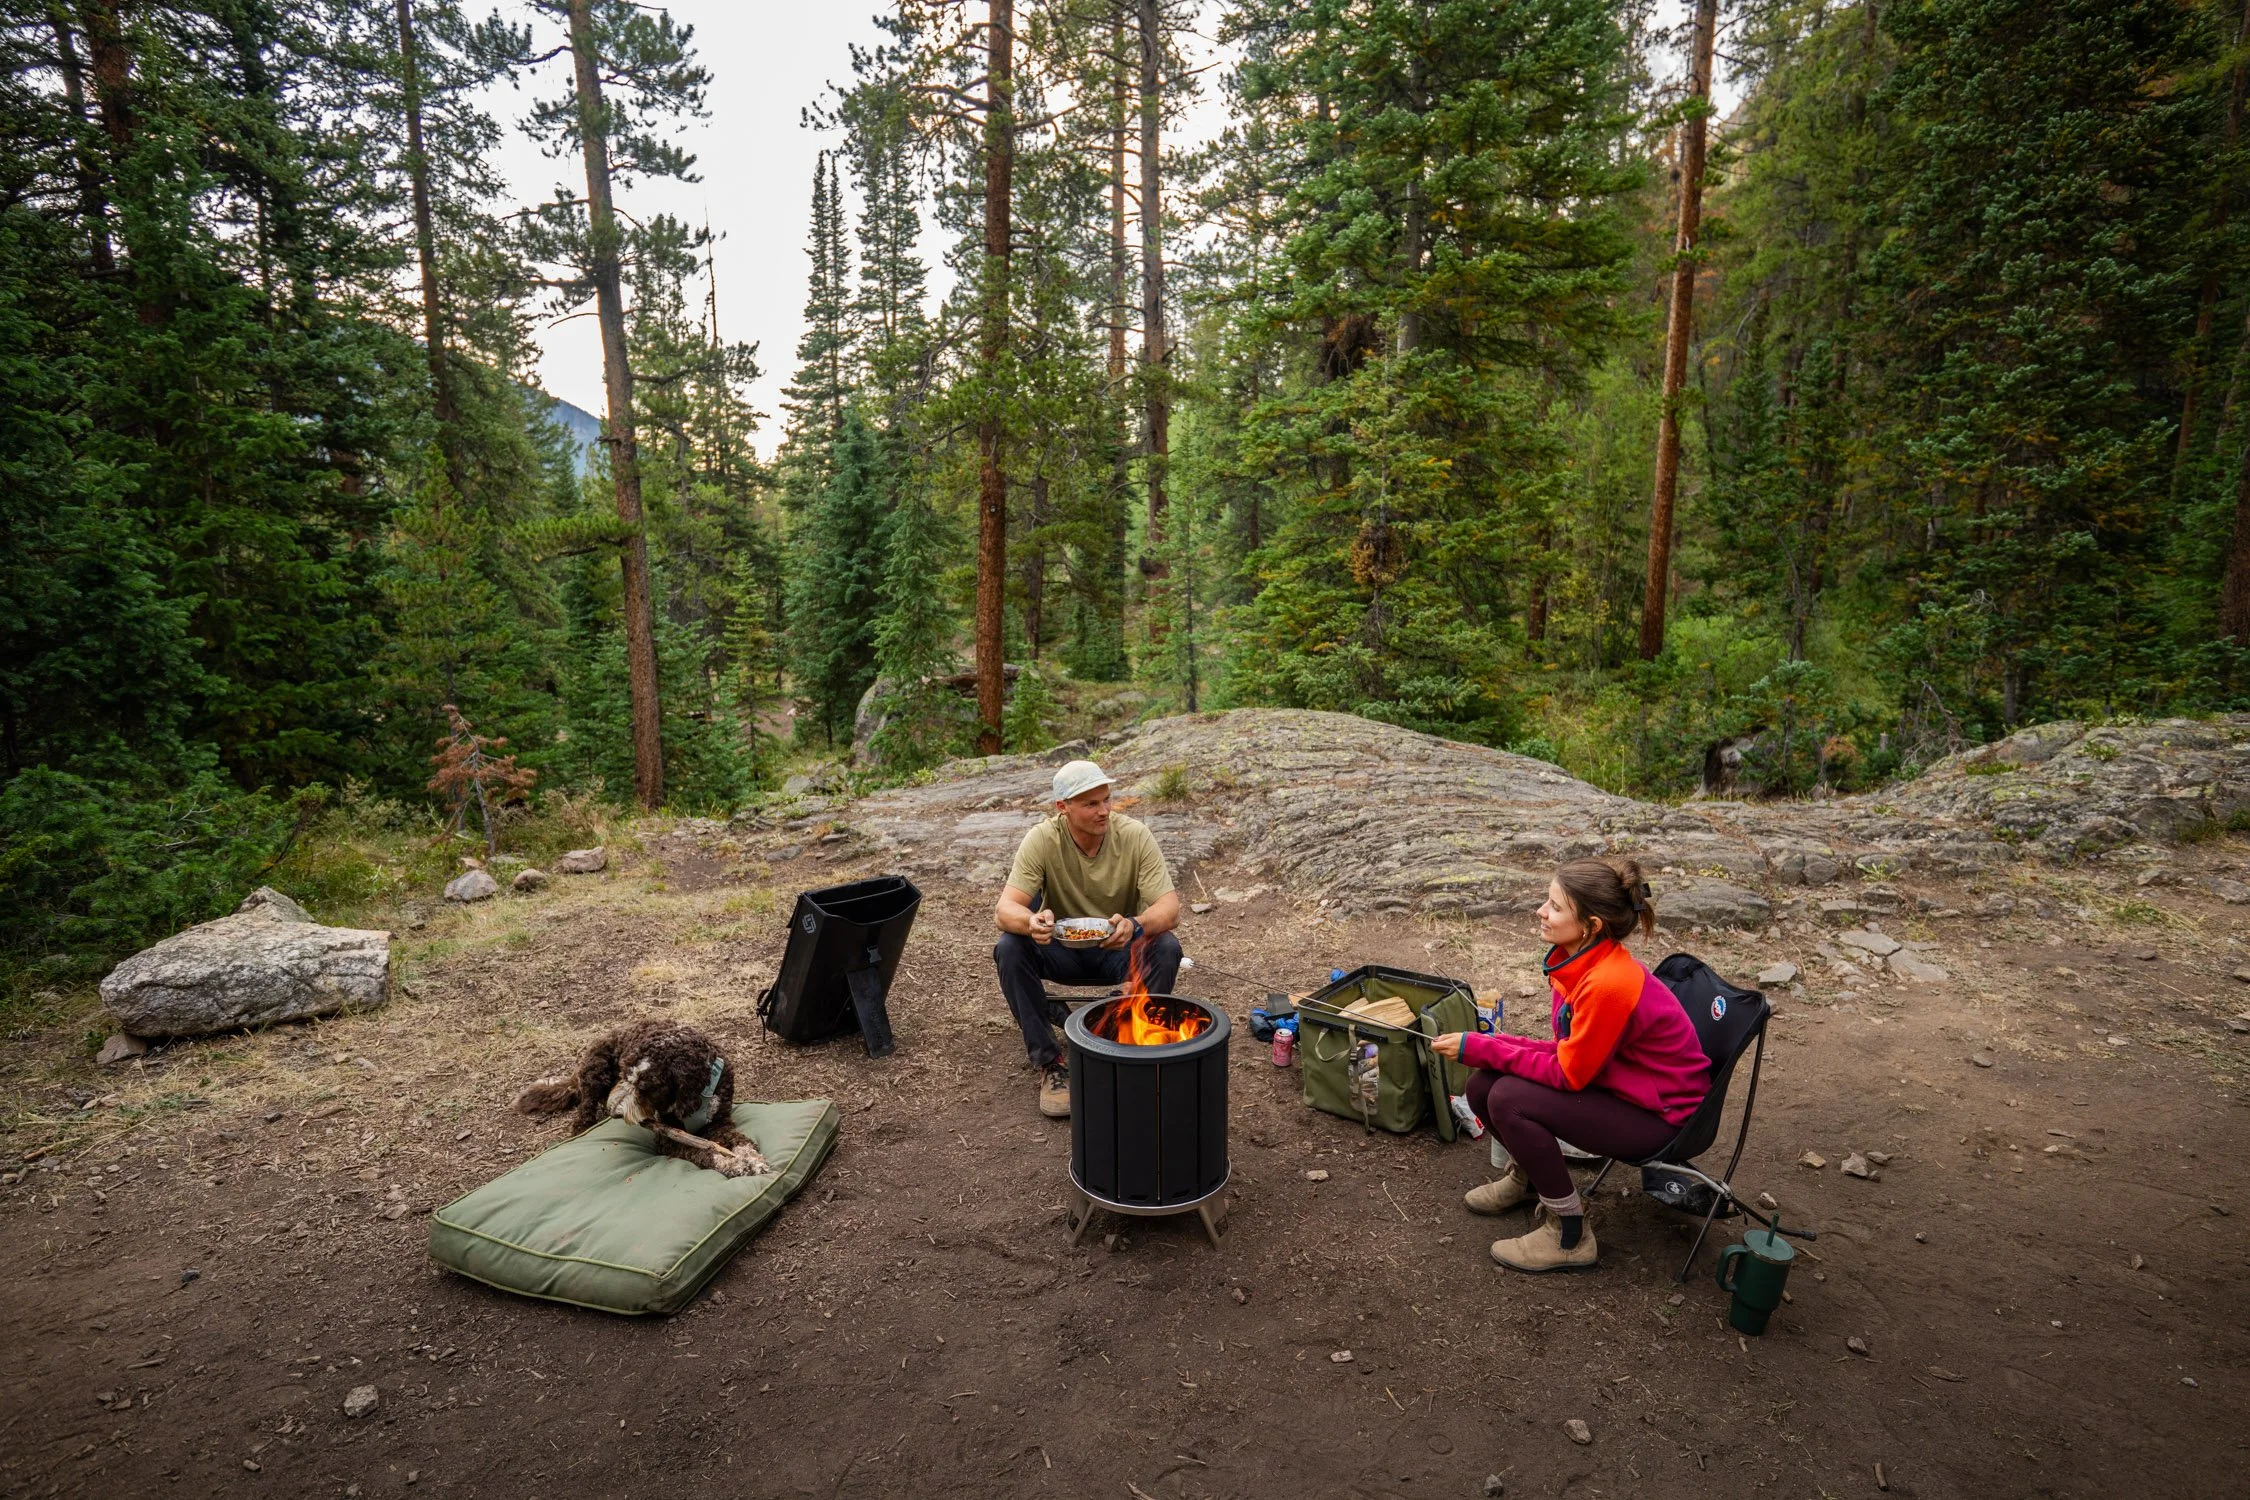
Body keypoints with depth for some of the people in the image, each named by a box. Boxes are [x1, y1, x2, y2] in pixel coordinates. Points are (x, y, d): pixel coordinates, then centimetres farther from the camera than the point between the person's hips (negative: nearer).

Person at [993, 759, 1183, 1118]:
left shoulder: (1135, 836, -18)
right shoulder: (1042, 840, -18)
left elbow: (1170, 908, -24)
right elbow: (1004, 909, -26)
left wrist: (1135, 925, -47)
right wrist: (1031, 922, -51)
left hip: (1118, 948, 0)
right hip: (1062, 950, 0)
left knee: (1166, 948, -30)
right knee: (1008, 949, -29)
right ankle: (1049, 1062, -14)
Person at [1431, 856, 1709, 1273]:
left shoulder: (1608, 982, -33)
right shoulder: (1581, 960, -6)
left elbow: (1567, 1074, -24)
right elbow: (1569, 1051, 2)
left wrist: (1480, 1048, -19)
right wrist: (1486, 1046, -10)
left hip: (1658, 1113, -8)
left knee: (1509, 1099, -23)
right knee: (1483, 1085, -4)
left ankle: (1569, 1236, -4)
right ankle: (1529, 1174, 27)